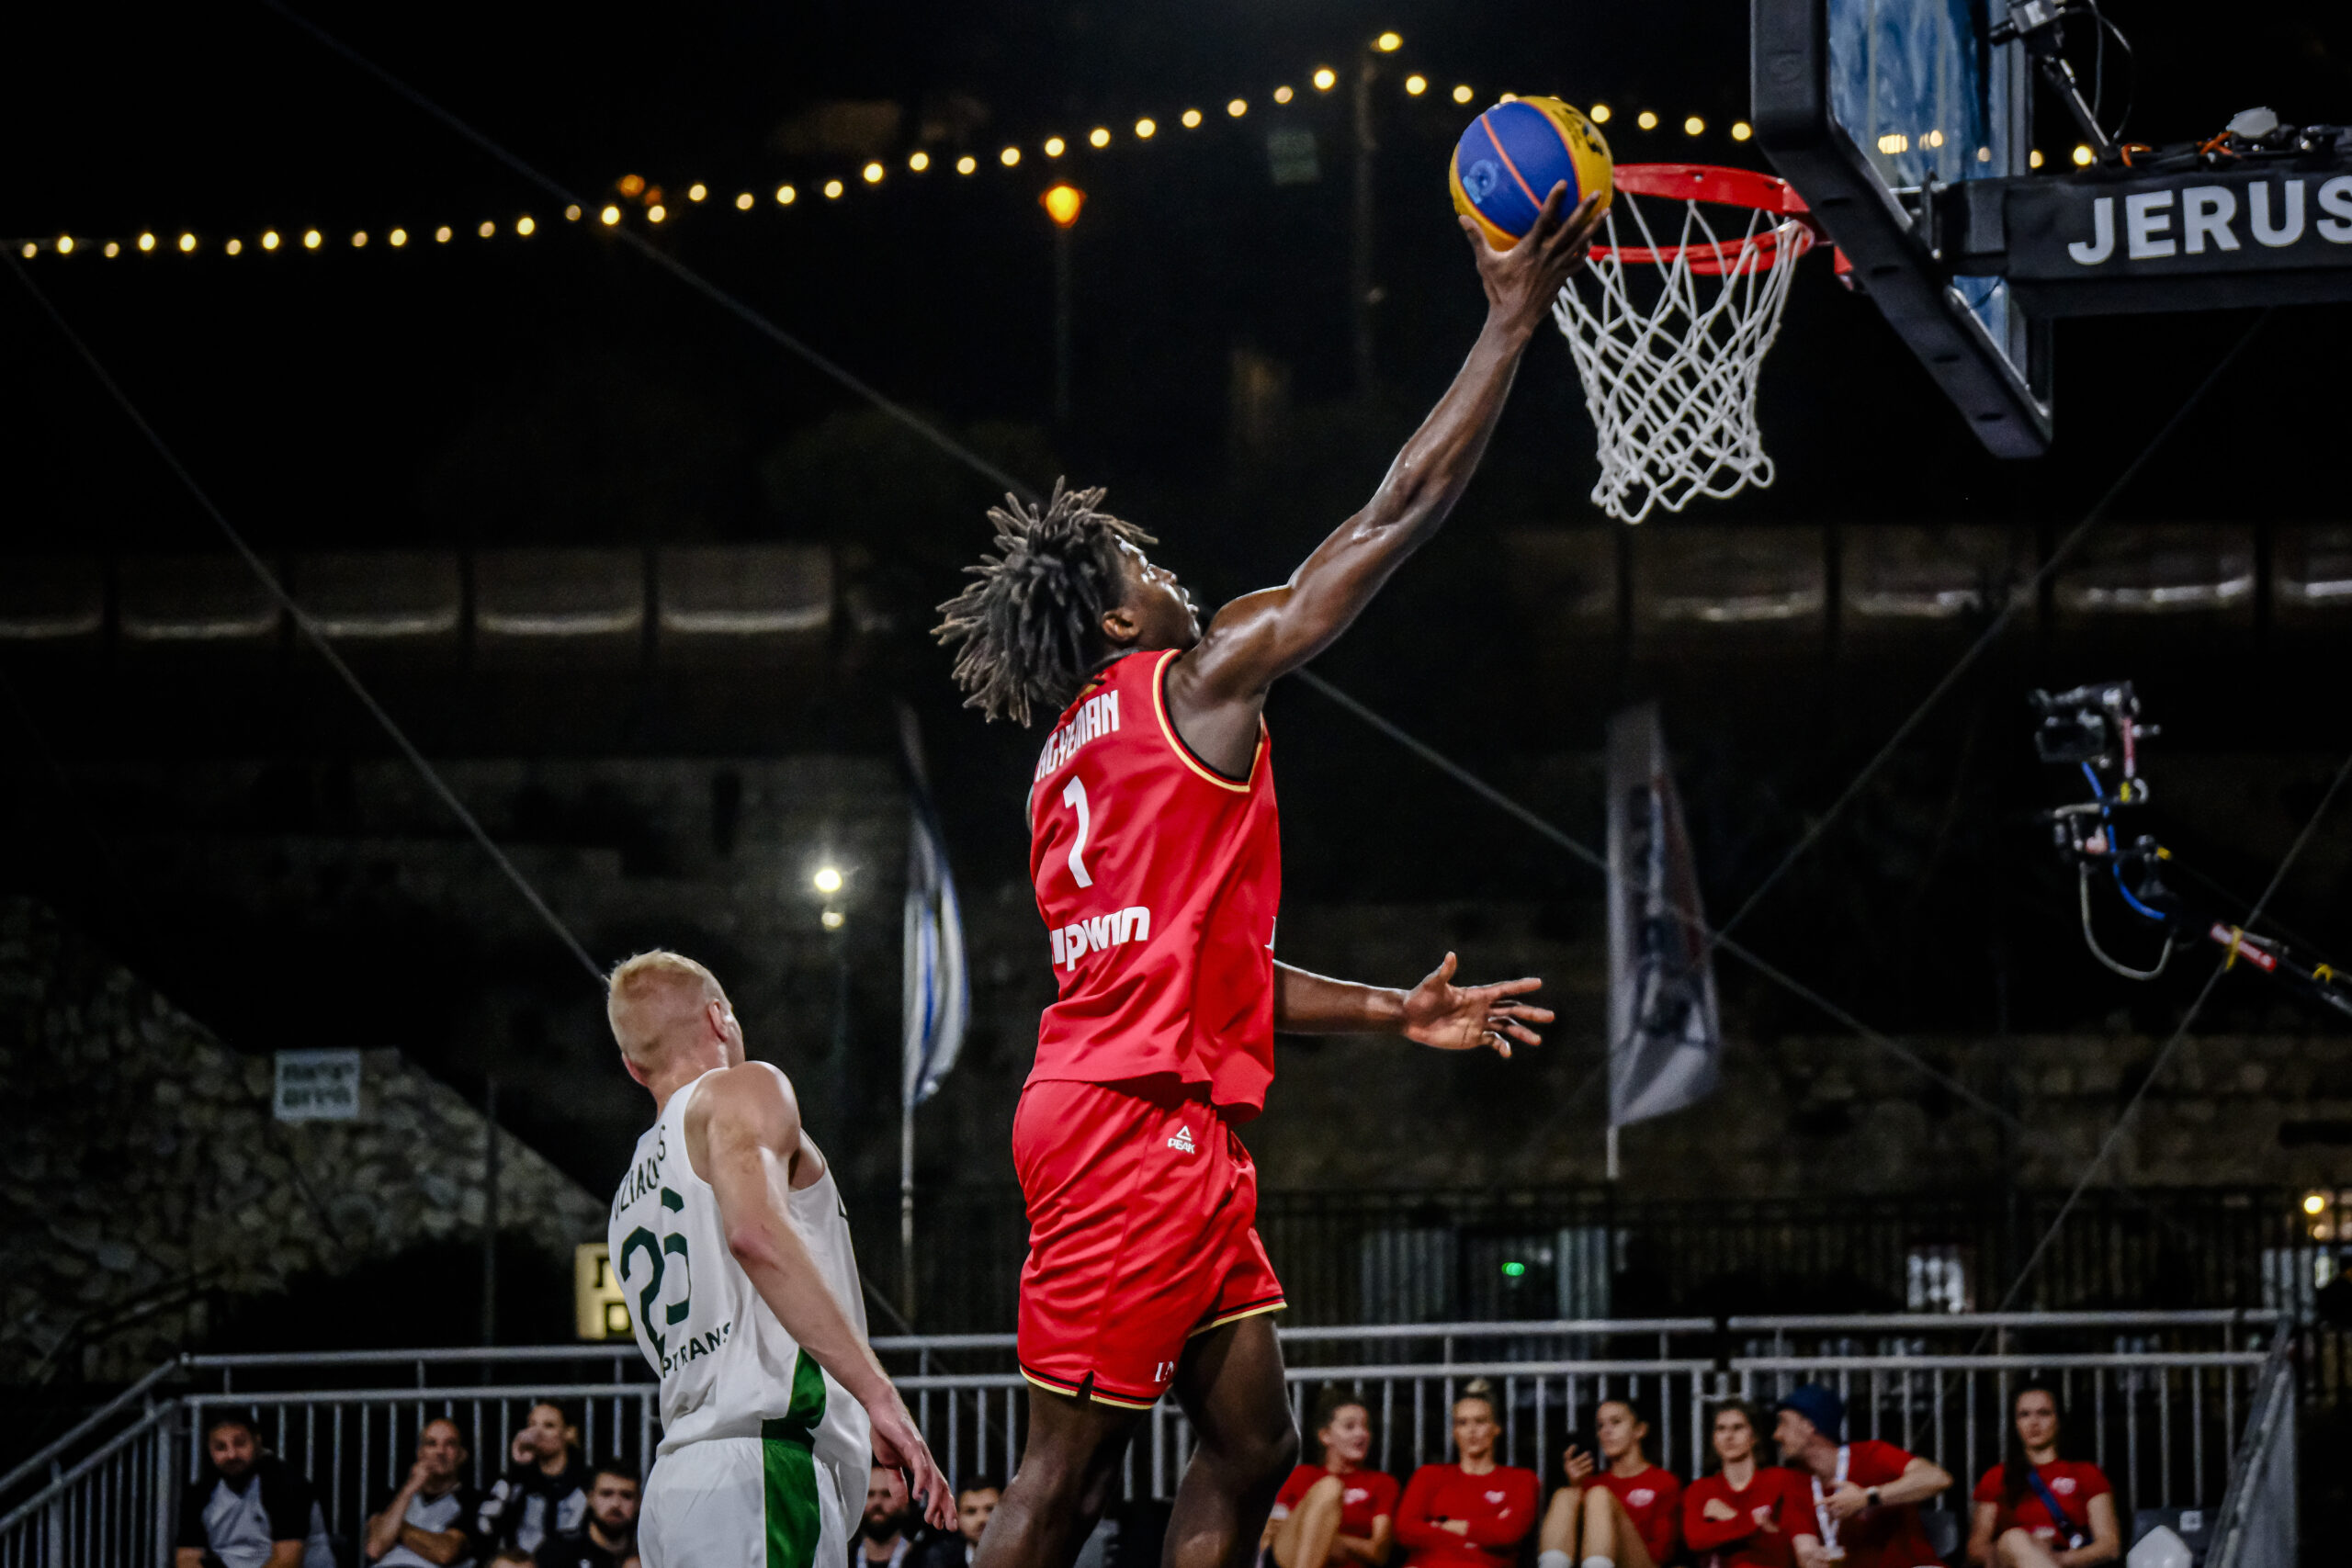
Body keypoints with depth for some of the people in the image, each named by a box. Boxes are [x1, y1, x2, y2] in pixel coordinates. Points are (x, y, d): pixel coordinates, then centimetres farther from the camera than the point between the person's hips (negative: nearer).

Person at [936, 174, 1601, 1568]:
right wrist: (1513, 321, 3)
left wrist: (1392, 1016, 25)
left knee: (1255, 1446, 11)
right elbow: (1397, 517, -3)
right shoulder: (1197, 679, -3)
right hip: (1140, 1124, -10)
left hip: (1171, 1124, 10)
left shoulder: (1076, 763, 22)